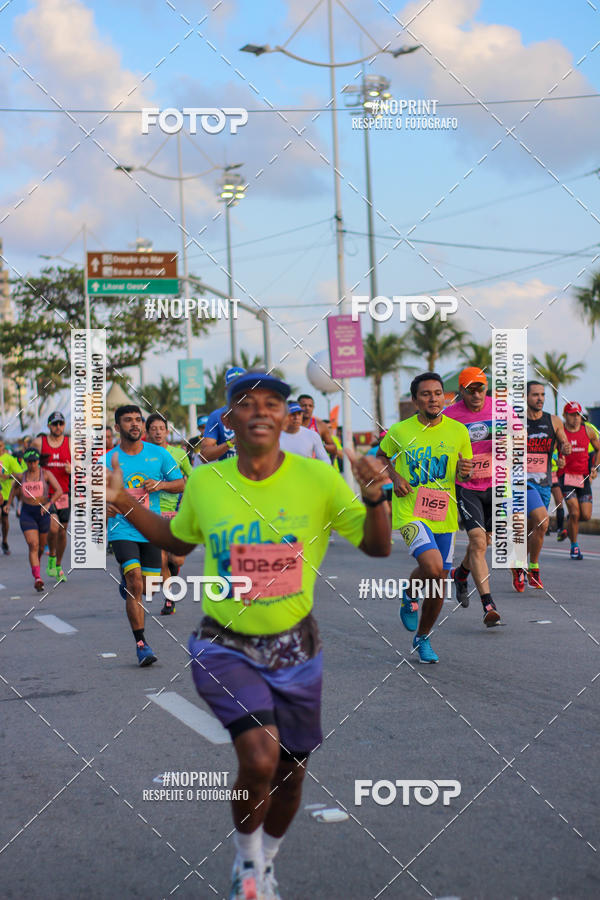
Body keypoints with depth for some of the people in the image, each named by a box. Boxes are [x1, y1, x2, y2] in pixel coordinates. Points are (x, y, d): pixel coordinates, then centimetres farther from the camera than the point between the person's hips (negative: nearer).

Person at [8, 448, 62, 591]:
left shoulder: (46, 474, -5)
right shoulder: (21, 476, 3)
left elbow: (59, 490, -13)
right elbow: (15, 486, 26)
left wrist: (49, 504, -26)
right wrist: (9, 503, 25)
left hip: (43, 512, 0)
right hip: (27, 513, 0)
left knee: (41, 546, 15)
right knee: (33, 545, -15)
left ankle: (37, 562, 50)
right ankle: (37, 579, -23)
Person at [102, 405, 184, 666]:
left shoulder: (159, 454, 4)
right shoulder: (108, 461, -3)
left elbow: (181, 484, 7)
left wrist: (161, 484, -12)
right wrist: (107, 506, -22)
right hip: (122, 529, -3)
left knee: (149, 585, 9)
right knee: (136, 585, -17)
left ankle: (126, 580, 46)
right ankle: (141, 644, -10)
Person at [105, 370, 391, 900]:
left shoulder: (318, 479, -10)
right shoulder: (204, 482, -5)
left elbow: (377, 547, -5)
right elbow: (178, 541, 15)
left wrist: (375, 497, -24)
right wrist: (123, 502, 3)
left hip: (294, 648, 1)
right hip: (226, 647, -1)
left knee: (290, 771, 14)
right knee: (259, 760, -22)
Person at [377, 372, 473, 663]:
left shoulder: (458, 431, 1)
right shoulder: (400, 431, -4)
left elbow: (463, 474, 12)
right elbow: (382, 456, 15)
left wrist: (465, 472, -12)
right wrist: (395, 477, -3)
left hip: (444, 516, 3)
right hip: (410, 512, -3)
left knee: (439, 584, 7)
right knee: (432, 566, -26)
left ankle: (422, 638, 30)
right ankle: (409, 595, 9)